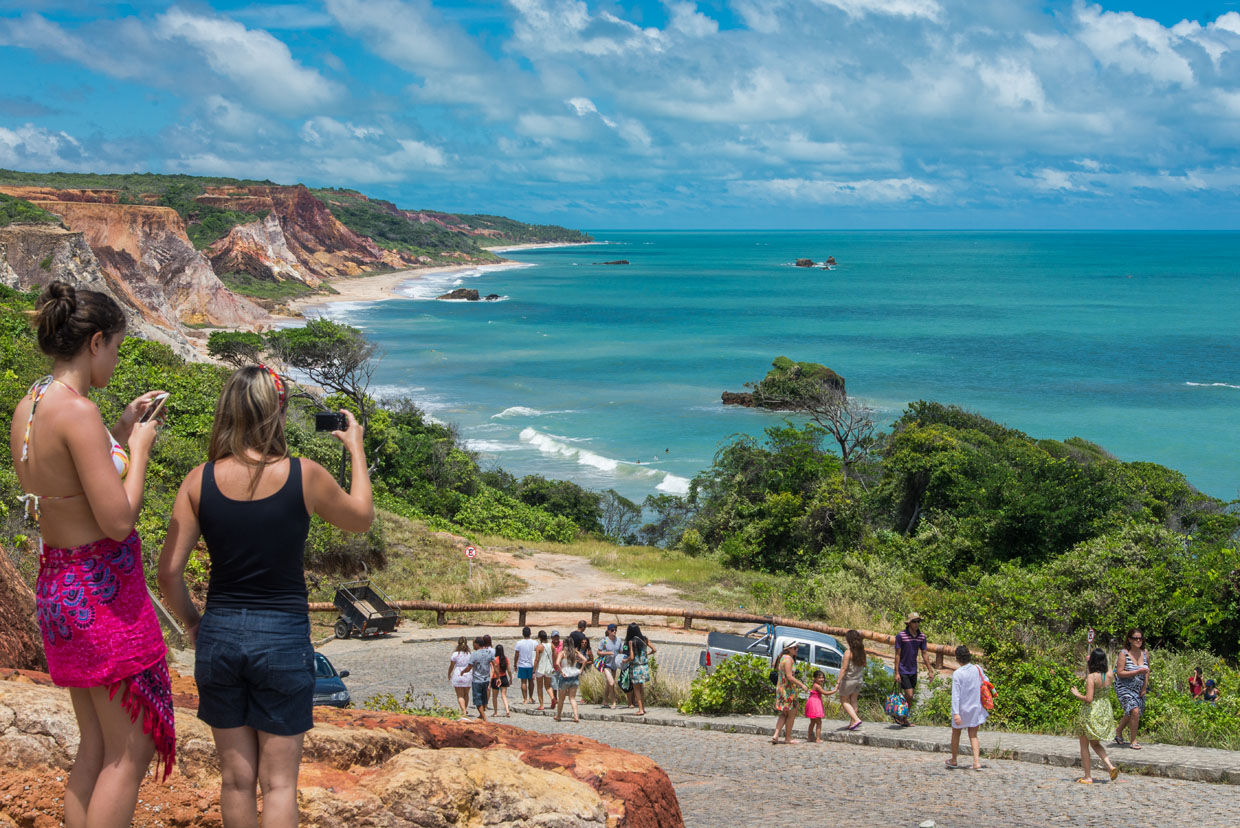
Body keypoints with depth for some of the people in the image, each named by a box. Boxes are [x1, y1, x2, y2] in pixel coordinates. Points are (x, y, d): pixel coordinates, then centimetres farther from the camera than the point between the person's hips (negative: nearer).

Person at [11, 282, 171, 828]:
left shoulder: (26, 409, 7)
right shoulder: (77, 411, -21)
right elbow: (118, 521, -23)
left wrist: (120, 432, 18)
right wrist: (139, 448, -8)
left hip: (56, 585, 9)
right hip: (104, 592, -9)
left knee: (94, 747, 17)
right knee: (130, 752, 2)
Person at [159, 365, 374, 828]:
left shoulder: (200, 481, -5)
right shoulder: (303, 476, -10)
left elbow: (169, 572, -4)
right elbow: (361, 518, 10)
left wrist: (191, 621, 14)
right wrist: (356, 448, 20)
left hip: (219, 634, 2)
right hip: (282, 635, -2)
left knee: (236, 778, 14)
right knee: (278, 781, 6)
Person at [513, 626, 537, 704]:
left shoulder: (519, 643, -9)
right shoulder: (534, 643, -4)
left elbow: (516, 655, -4)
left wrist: (515, 665, 8)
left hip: (522, 665, -2)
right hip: (531, 665, 2)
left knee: (523, 682, 3)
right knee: (531, 681, 14)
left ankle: (525, 699, 3)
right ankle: (530, 698, 21)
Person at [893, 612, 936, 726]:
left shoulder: (922, 636, 1)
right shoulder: (901, 635, -14)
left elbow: (924, 654, 9)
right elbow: (897, 654, -12)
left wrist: (930, 671, 7)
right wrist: (896, 673, -15)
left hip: (913, 670, 6)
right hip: (903, 671, -6)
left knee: (909, 697, 9)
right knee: (909, 695, -12)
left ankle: (904, 719, 21)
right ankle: (899, 716, 7)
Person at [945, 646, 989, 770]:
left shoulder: (957, 674, -18)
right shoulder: (977, 669, -6)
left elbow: (956, 695, -20)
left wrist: (956, 713, -21)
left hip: (961, 709, -3)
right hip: (975, 708, 3)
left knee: (956, 733, 16)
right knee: (973, 735, 12)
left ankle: (953, 760, 30)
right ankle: (977, 761, -2)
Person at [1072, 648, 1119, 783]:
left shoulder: (1091, 677, -20)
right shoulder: (1109, 676, -2)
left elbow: (1089, 698, -25)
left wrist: (1078, 695, -8)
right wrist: (1087, 665, 15)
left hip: (1090, 712, -6)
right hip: (1105, 711, 6)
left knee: (1084, 745, 10)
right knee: (1095, 743, 24)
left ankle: (1087, 777, 13)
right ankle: (1110, 766, 5)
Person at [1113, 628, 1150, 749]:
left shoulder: (1145, 653, 0)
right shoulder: (1124, 653, -15)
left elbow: (1147, 671, 13)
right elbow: (1119, 673, -19)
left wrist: (1145, 687, 5)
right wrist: (1138, 672, -25)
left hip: (1139, 689, 6)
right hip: (1124, 688, -6)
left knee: (1130, 714, 15)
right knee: (1134, 711, -20)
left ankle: (1118, 731, 43)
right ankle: (1133, 741, -7)